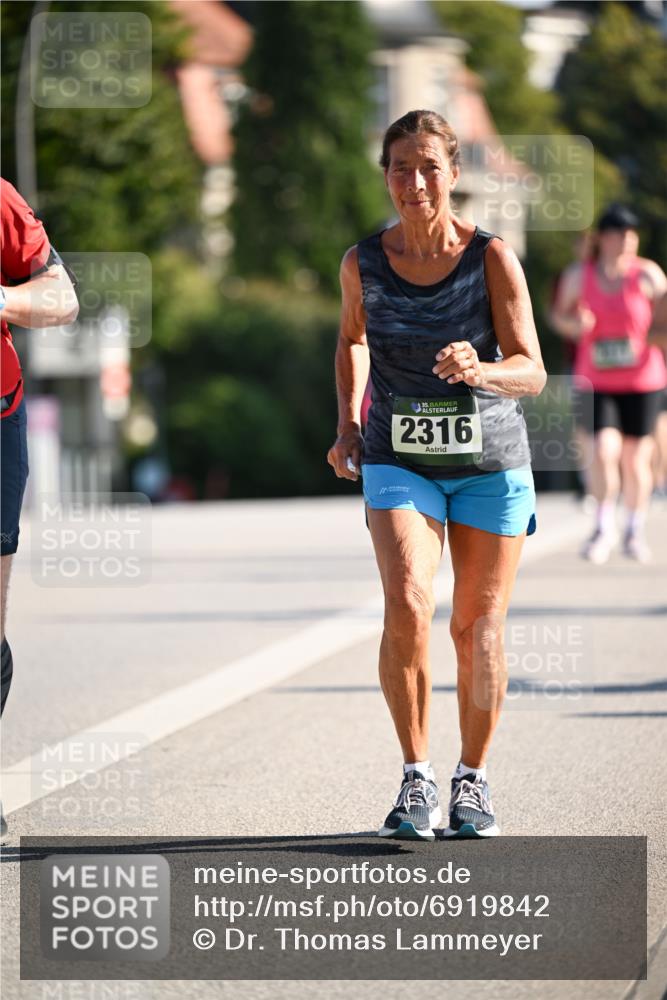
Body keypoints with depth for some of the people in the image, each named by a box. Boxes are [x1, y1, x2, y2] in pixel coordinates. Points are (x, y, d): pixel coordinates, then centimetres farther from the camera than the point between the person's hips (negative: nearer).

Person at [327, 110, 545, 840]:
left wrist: (481, 371, -37)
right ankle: (416, 778, -7)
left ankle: (472, 780, 23)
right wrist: (348, 423, 6)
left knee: (477, 627, 4)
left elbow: (532, 371, -17)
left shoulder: (492, 258, -13)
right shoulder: (363, 263, -6)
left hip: (489, 459, -1)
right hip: (398, 459, 1)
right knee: (406, 610, -19)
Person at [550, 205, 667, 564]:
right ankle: (604, 528, 1)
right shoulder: (579, 275, -2)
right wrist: (573, 324, -10)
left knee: (635, 459, 6)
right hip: (596, 382, 0)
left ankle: (635, 533, 24)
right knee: (605, 451, -16)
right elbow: (559, 313, 11)